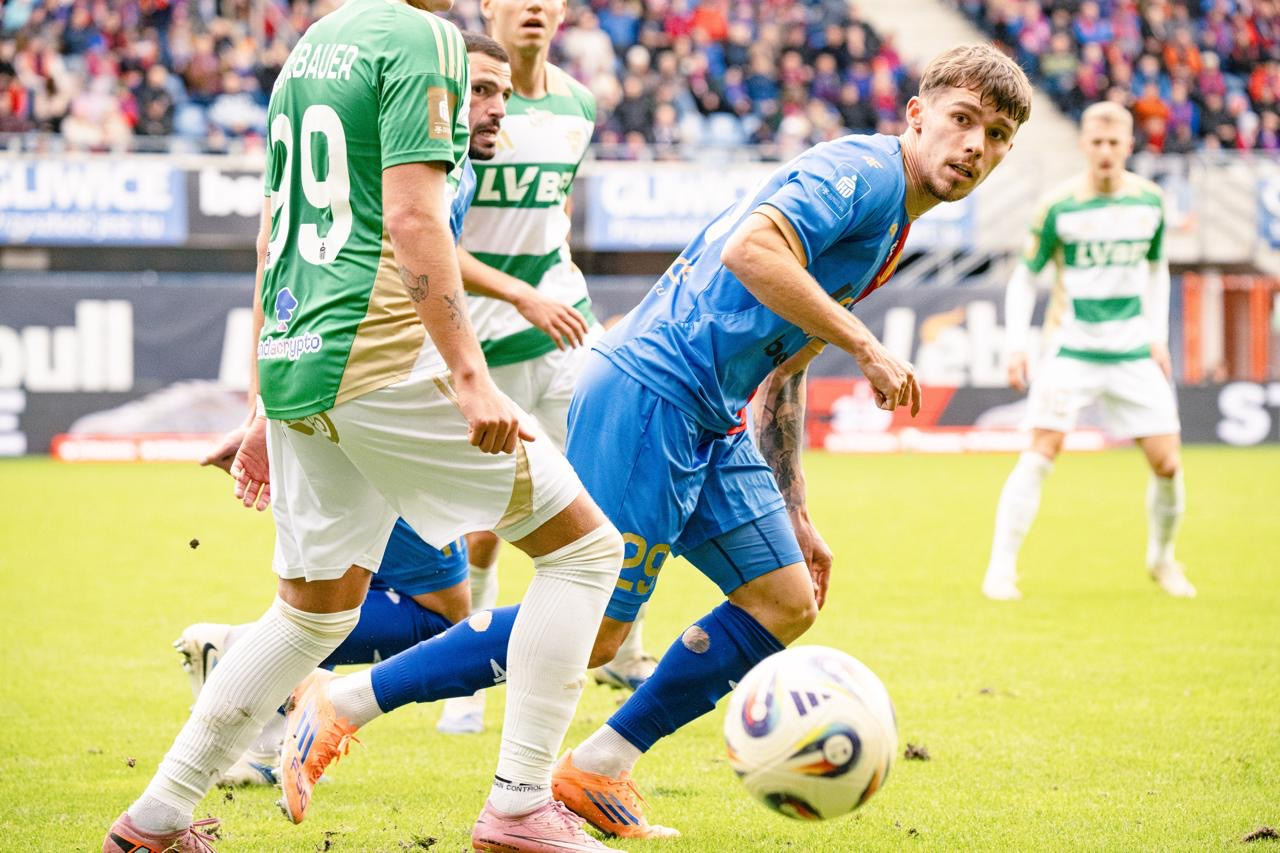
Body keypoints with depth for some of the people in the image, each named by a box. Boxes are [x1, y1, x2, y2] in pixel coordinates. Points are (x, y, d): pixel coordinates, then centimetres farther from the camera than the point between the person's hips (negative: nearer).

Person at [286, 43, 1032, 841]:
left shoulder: (891, 233, 22)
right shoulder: (860, 169, -9)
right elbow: (750, 250, -26)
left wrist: (794, 516, 25)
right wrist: (865, 345, -21)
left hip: (710, 421, 10)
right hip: (649, 391, -10)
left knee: (787, 603, 7)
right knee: (592, 631, -11)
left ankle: (597, 772, 12)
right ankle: (342, 705, -4)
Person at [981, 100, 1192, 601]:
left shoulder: (1149, 202, 3)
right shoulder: (1059, 207, -7)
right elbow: (1025, 275, 1)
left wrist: (1159, 336, 12)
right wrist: (1015, 344, -8)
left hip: (1134, 353, 3)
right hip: (1073, 349, -3)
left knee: (1167, 463, 0)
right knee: (1040, 453, -15)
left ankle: (1161, 559, 24)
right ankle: (1001, 568, -10)